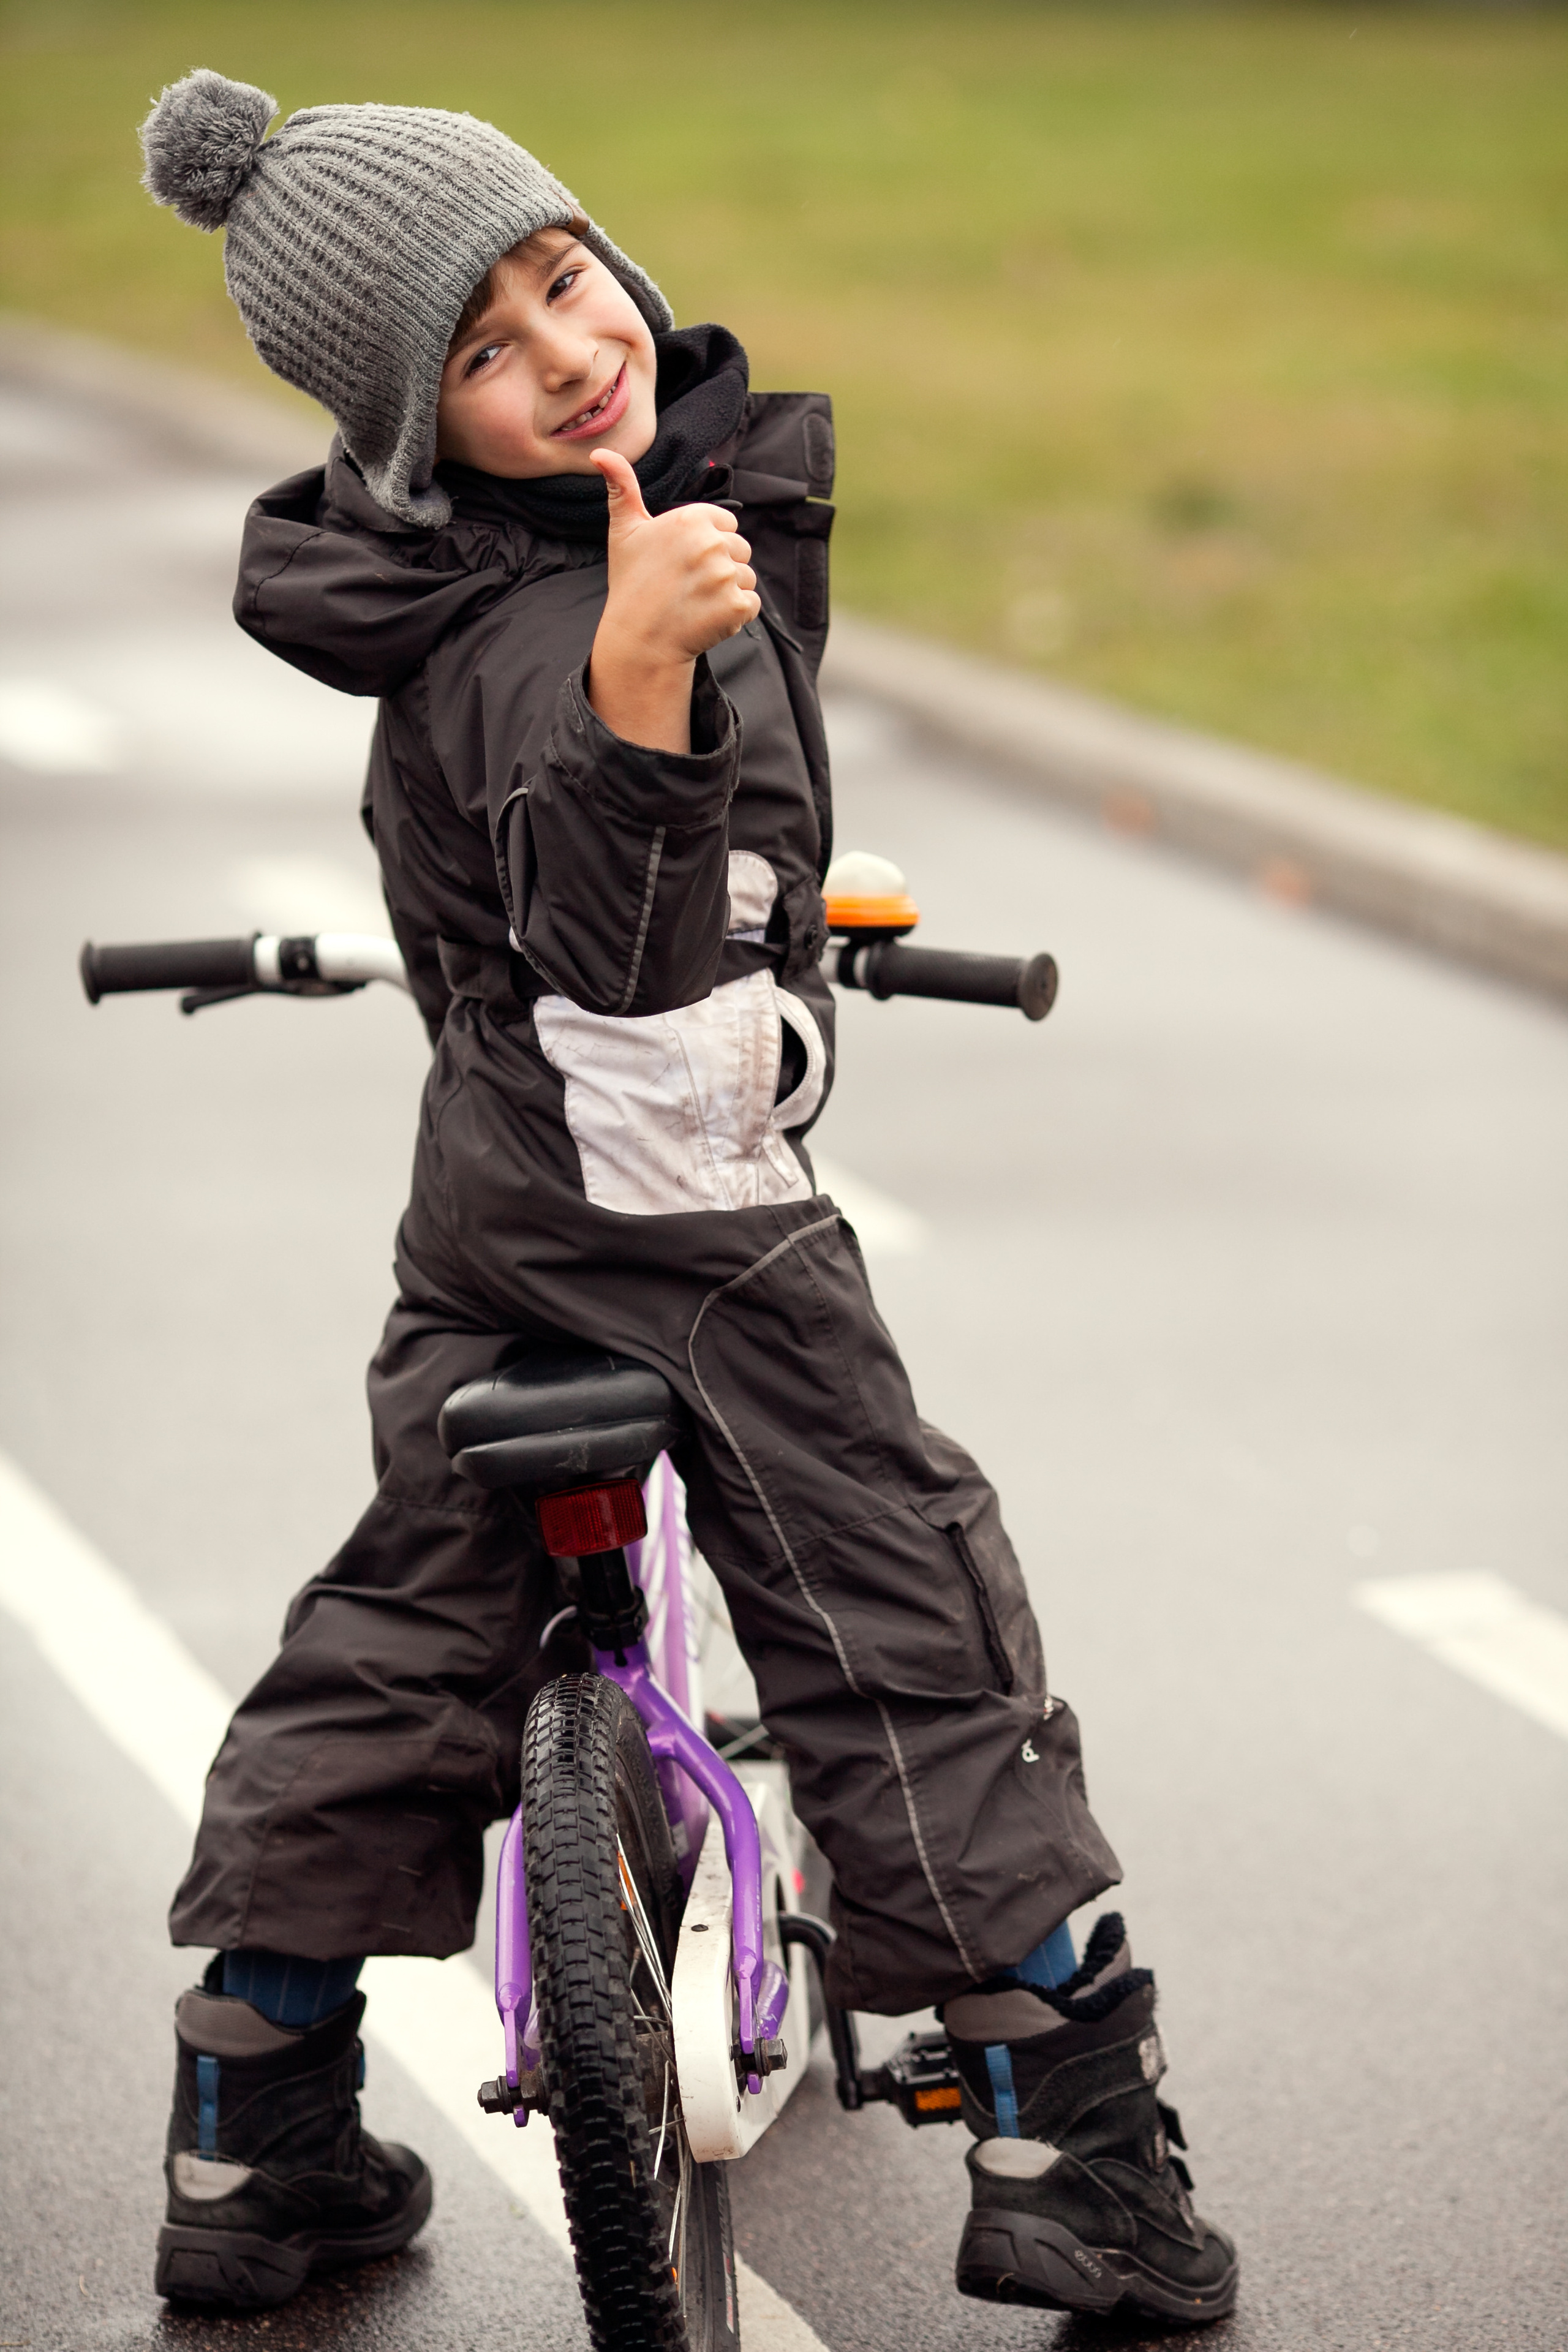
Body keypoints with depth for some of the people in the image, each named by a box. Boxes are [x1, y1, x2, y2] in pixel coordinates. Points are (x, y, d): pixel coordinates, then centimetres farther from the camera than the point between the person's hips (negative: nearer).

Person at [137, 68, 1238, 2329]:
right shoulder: (543, 629, -28)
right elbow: (629, 962, -41)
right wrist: (638, 676, -55)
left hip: (481, 1203, 9)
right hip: (677, 1209, -9)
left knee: (401, 1646, 16)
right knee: (916, 1651, 1)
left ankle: (253, 2154, 25)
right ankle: (1078, 2178, 7)